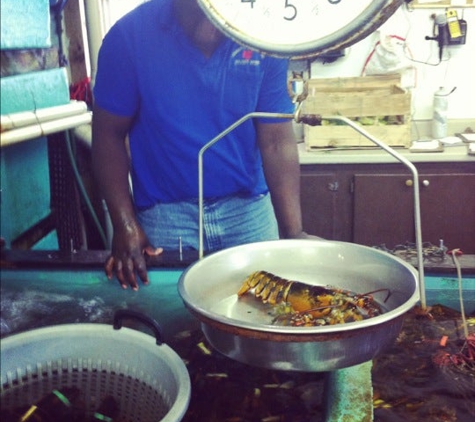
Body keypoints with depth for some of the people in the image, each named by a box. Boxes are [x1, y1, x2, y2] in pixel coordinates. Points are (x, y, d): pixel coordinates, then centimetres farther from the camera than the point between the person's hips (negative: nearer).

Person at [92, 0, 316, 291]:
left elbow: (277, 142, -8)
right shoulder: (130, 36, -12)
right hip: (164, 212, -1)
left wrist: (293, 233, -18)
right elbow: (109, 134, -6)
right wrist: (125, 225, -14)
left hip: (248, 210, 2)